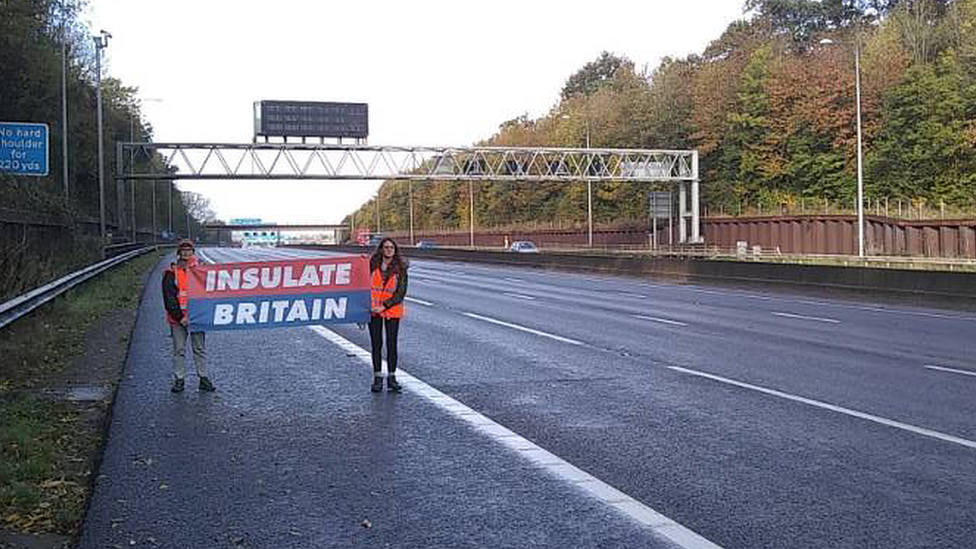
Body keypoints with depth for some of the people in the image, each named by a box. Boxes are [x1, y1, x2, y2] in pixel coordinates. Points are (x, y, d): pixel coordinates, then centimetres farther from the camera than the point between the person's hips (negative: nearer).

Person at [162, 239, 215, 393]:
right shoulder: (172, 273, 0)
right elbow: (169, 298, -5)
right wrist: (180, 316, -12)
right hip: (178, 319, -1)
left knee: (200, 349, 6)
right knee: (179, 350, 4)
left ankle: (203, 378, 13)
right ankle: (179, 380, 12)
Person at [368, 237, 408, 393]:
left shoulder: (400, 268, -1)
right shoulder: (372, 265, 1)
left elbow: (401, 292, -6)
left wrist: (385, 305, -13)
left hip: (393, 310, -1)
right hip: (373, 310, 1)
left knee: (391, 344, 2)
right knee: (376, 344, 5)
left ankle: (391, 377, 10)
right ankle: (377, 377, 12)